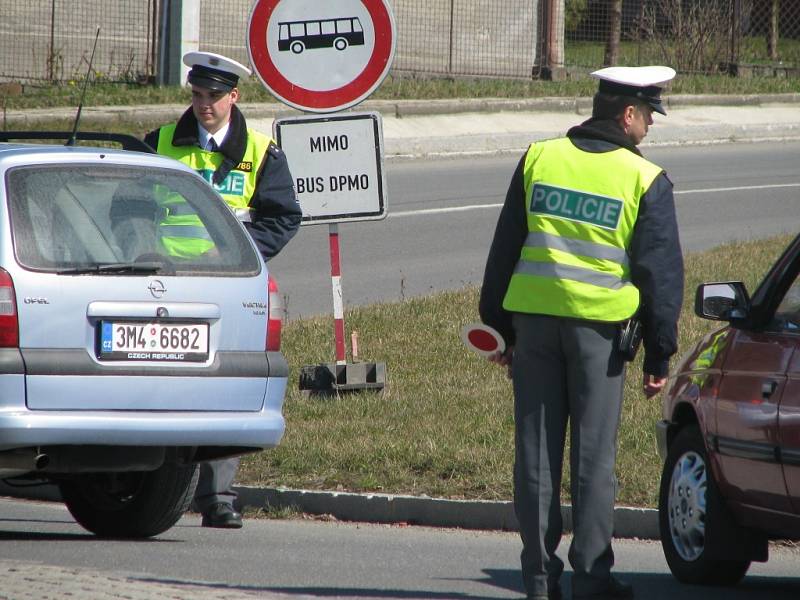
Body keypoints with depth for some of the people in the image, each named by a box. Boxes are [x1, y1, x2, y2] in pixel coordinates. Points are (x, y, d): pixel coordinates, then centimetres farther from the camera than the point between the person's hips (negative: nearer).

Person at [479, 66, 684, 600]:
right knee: (593, 455, 2)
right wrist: (659, 356, 4)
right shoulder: (645, 180, -3)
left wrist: (500, 328, 16)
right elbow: (661, 273, -2)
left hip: (533, 316, 3)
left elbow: (504, 249, 10)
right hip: (599, 323, -3)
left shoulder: (539, 159, 7)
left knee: (537, 451, 7)